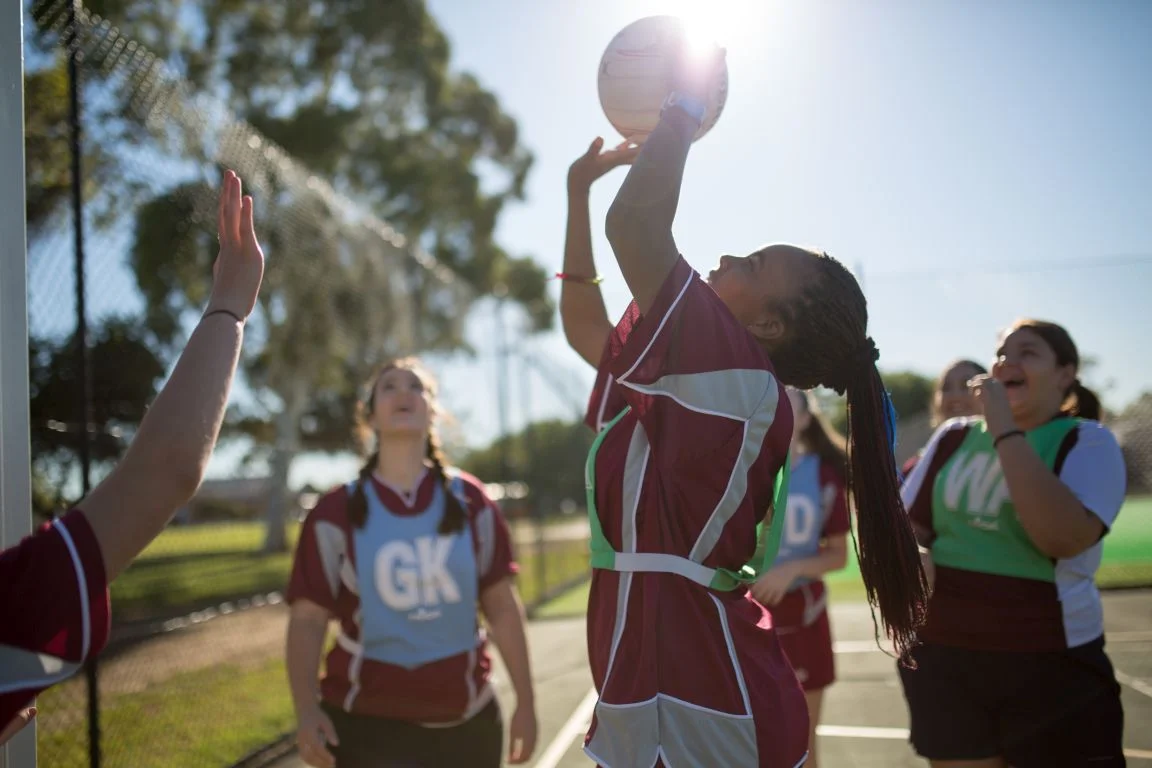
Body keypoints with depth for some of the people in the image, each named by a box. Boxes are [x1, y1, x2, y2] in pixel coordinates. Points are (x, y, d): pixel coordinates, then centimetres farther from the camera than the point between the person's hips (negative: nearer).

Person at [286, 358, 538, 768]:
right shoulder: (336, 514, -4)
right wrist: (306, 708, -21)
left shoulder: (470, 502, 1)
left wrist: (525, 702, 2)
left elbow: (502, 605, 3)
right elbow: (308, 617, -7)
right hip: (365, 722, -2)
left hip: (465, 720, 3)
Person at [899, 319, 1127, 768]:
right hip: (943, 654, 4)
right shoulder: (954, 436, 8)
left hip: (1049, 663, -4)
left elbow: (1063, 537, -22)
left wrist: (1005, 431, -19)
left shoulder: (1088, 440, -5)